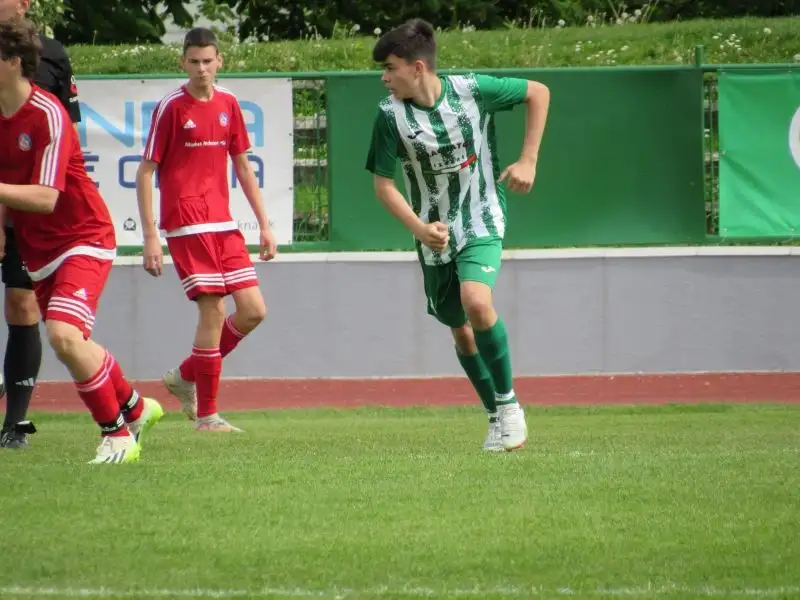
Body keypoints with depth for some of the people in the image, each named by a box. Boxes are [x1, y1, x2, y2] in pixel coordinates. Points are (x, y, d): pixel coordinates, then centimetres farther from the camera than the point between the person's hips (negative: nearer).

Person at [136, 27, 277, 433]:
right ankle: (206, 415, 0)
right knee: (213, 310, -11)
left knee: (253, 310, 0)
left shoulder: (228, 104, 10)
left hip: (223, 224, 6)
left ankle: (185, 377, 19)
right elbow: (145, 171, -5)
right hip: (187, 226, -6)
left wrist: (264, 224, 15)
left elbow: (243, 166, 19)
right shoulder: (171, 107, -6)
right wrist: (150, 236, -11)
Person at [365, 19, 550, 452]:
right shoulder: (390, 115, -11)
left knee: (476, 302, -27)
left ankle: (509, 402, -10)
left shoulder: (471, 90, -14)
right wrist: (420, 229, -19)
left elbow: (538, 93, 1)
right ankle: (497, 418, 26)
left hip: (480, 224, -3)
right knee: (461, 331, 8)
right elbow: (383, 185, -4)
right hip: (434, 235, 3)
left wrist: (528, 161, -5)